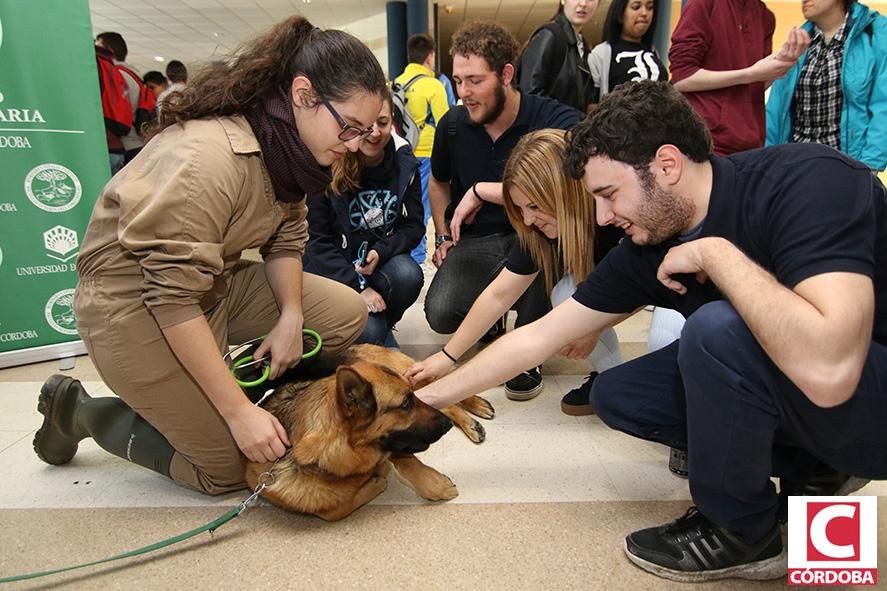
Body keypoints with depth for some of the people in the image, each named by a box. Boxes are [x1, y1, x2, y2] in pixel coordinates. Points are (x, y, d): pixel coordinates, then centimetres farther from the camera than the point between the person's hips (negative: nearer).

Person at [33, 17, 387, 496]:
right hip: (134, 299, -8)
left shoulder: (284, 142, -5)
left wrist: (290, 316, -12)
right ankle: (78, 411, 14)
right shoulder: (206, 156, -31)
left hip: (216, 279, 8)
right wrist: (239, 411, -28)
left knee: (347, 316, -2)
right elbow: (173, 296, -30)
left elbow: (286, 237, 4)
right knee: (228, 467, -4)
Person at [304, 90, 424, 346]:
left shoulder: (404, 162, -6)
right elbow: (316, 241, -13)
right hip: (335, 268, -3)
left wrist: (380, 251, -22)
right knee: (367, 331, -26)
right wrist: (358, 287, -20)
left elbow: (414, 226, -2)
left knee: (408, 275, -30)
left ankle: (384, 323, 2)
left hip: (383, 259, 4)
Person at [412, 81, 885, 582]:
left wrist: (714, 253, -30)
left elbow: (827, 371, -41)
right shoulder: (649, 250, -8)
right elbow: (539, 337, -2)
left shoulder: (808, 181, -28)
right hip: (792, 388, 7)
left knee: (717, 328, -32)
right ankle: (813, 469, 9)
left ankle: (743, 533, -6)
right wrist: (432, 397, 1)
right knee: (616, 395, 2)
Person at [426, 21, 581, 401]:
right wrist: (442, 237, 11)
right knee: (440, 314, -25)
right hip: (476, 242, 3)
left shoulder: (556, 120, -16)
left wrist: (481, 190, -26)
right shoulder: (452, 125, -1)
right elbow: (438, 182, 20)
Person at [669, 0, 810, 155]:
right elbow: (680, 78, -12)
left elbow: (757, 86, 13)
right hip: (707, 142, -5)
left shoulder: (765, 15, 12)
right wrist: (750, 74, -12)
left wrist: (781, 61, -6)